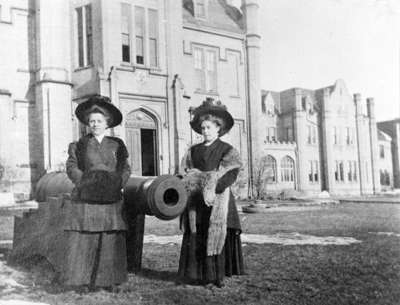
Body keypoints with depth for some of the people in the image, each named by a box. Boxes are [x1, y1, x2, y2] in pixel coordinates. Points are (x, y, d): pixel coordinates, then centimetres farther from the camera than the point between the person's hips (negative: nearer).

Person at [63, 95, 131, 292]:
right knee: (84, 240, -4)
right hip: (85, 199, -1)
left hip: (111, 200, 1)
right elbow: (72, 168, 5)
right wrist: (85, 182, -8)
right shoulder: (79, 145, 9)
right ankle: (84, 281, 3)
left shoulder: (117, 145, 12)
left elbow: (125, 169, 12)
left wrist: (117, 183, -4)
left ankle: (110, 280, 9)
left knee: (111, 240, 0)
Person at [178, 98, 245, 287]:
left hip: (218, 201, -3)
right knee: (196, 238, 0)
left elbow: (231, 174, -10)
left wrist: (212, 189, -22)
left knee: (218, 236, -3)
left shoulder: (227, 150, 2)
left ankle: (218, 276, 6)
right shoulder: (193, 151, 14)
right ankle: (198, 274, 8)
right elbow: (186, 174, 12)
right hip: (196, 202, 3)